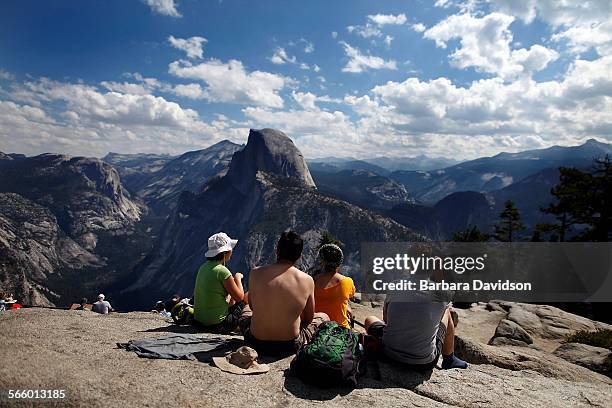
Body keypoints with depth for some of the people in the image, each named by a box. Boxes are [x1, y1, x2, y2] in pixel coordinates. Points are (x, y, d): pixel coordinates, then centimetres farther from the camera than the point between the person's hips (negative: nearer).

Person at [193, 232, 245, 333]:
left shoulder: (203, 267, 5)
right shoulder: (222, 271, -19)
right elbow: (240, 297, -10)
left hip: (199, 320, 8)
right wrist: (238, 278, 3)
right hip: (217, 324, -8)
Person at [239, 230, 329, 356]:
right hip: (289, 347, -2)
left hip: (256, 344, 2)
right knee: (323, 317, 25)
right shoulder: (307, 280, -13)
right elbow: (308, 319, 0)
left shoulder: (255, 273, -10)